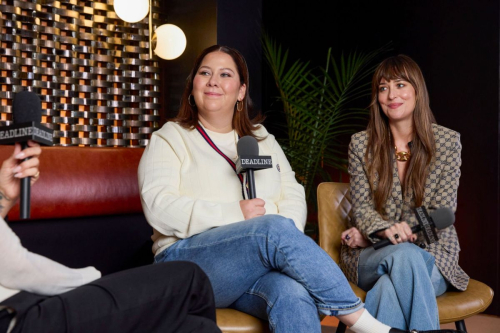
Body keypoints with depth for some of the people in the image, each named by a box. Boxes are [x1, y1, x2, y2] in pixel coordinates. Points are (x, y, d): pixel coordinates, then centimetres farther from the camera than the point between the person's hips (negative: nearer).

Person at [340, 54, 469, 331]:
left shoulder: (447, 141, 1)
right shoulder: (361, 144, 5)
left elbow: (441, 213, -3)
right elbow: (362, 207, 1)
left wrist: (369, 234, -11)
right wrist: (385, 230, -26)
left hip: (432, 255, 0)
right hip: (370, 256, 1)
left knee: (389, 288, -37)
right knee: (404, 255, -37)